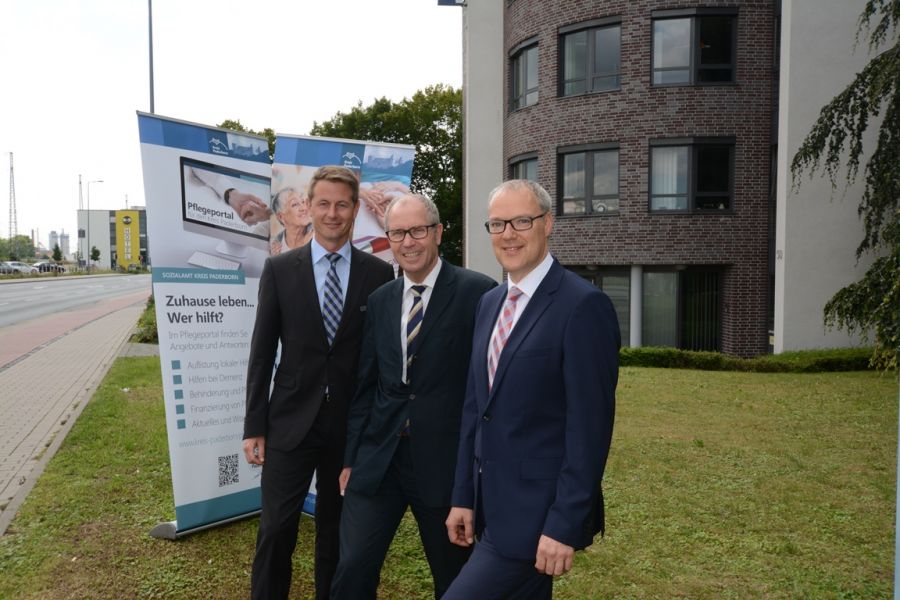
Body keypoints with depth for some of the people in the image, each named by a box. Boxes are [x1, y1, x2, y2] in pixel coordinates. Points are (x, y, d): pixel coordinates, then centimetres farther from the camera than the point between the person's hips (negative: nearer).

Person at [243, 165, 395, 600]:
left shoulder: (378, 274, -1)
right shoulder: (279, 269, -1)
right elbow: (262, 352, 1)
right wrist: (254, 427, -1)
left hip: (353, 425, 1)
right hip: (291, 421, 0)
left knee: (337, 531, 15)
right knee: (276, 530, 4)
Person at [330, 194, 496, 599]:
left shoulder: (477, 293, -9)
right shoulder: (379, 301, 8)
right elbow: (365, 386, 11)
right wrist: (350, 458, 10)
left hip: (446, 460, -3)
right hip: (377, 459, 4)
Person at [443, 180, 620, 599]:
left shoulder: (583, 305, -16)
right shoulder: (489, 303, 9)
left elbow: (590, 426, -18)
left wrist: (565, 525, -18)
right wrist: (463, 497, 11)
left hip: (538, 513, -7)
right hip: (492, 506, 7)